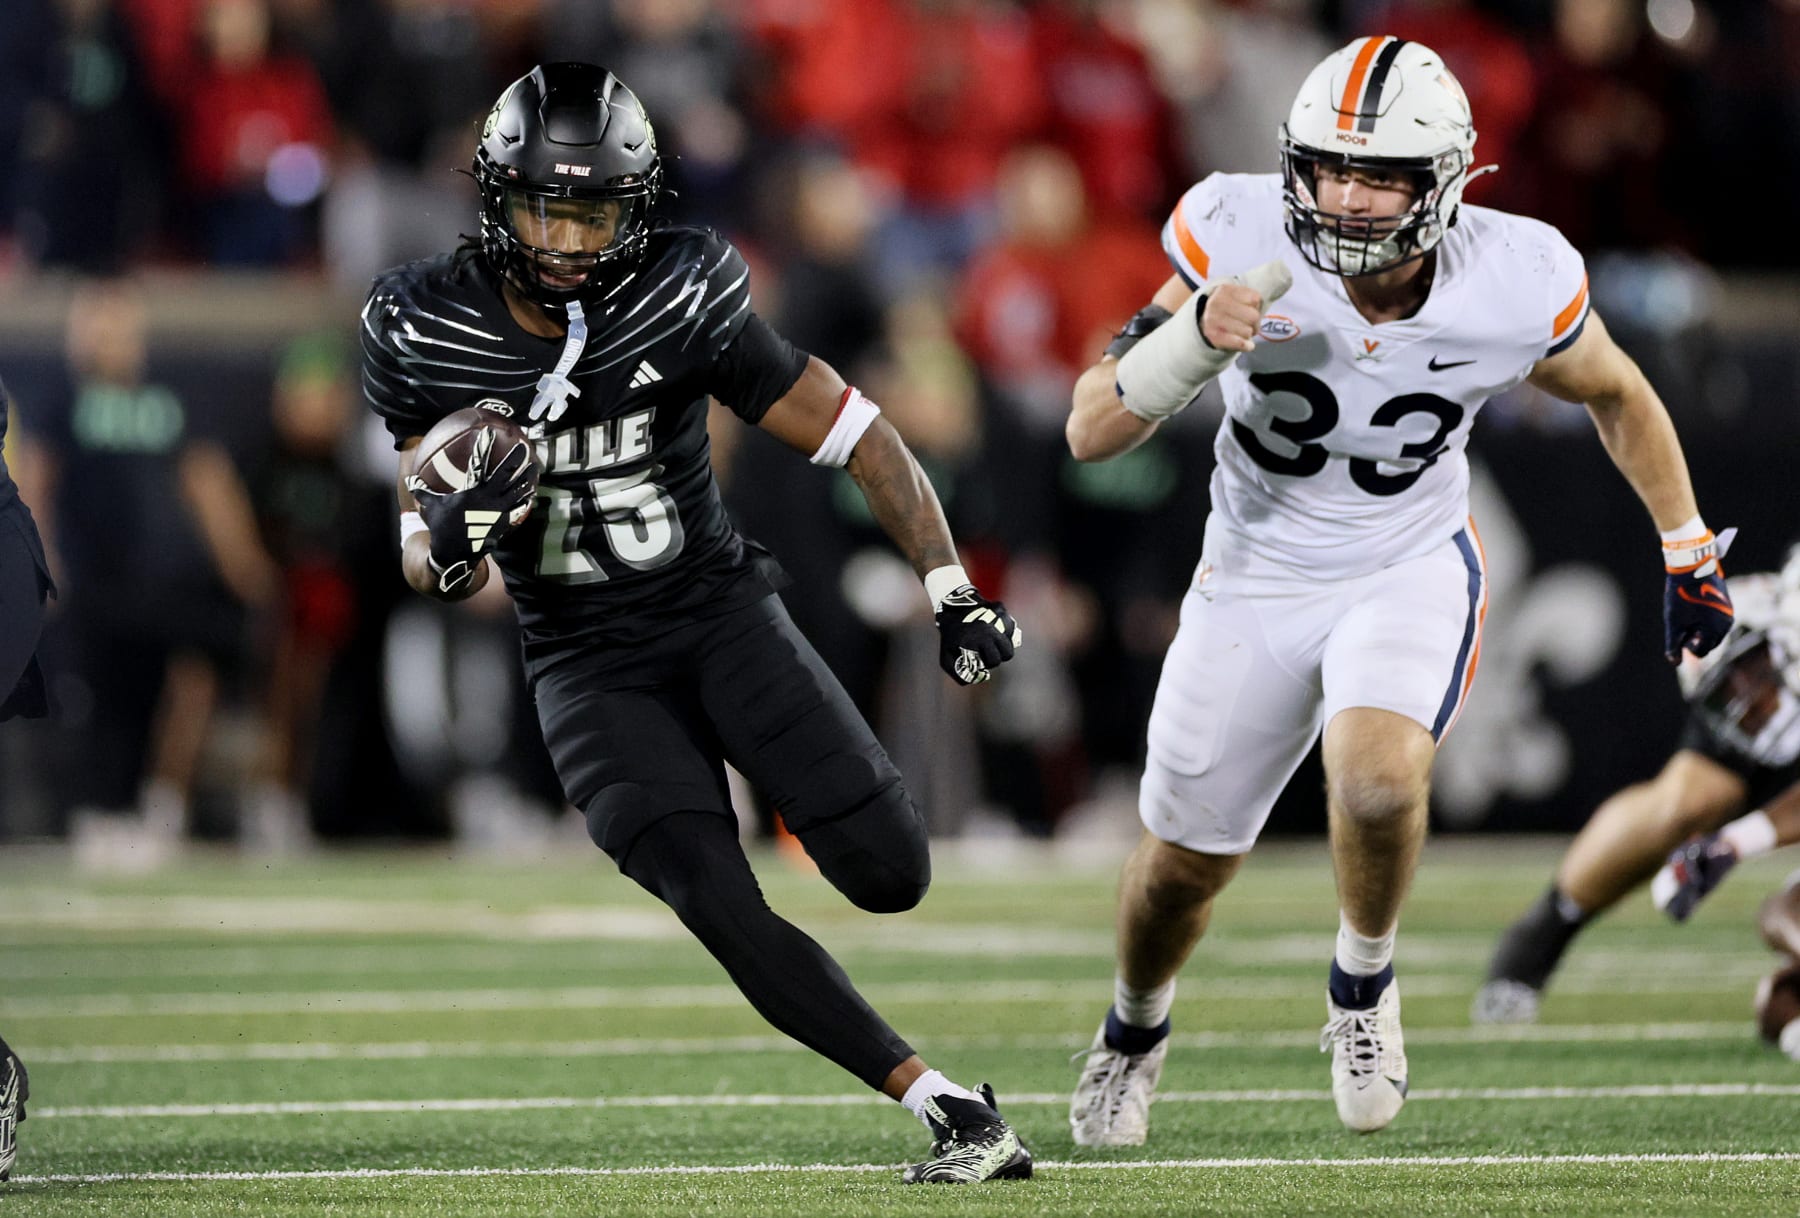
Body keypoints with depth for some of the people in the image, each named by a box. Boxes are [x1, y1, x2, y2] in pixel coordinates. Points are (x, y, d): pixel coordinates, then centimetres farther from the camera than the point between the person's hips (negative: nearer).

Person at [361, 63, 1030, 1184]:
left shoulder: (681, 302, -15)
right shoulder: (428, 333, -8)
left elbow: (858, 435, -8)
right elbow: (428, 567, -1)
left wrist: (953, 591, -14)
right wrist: (448, 537, -26)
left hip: (721, 614, 0)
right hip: (587, 663, 0)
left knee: (890, 875, -13)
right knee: (726, 916, -20)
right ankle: (954, 1114, -14)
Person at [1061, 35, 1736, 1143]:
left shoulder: (1516, 288, -22)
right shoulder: (1247, 248, -25)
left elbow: (1618, 396, 1)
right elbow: (1091, 436, -22)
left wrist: (1690, 552, 10)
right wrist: (1192, 342, -40)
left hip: (1412, 568, -1)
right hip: (1260, 574, 1)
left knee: (1378, 783, -32)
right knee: (1186, 863, 13)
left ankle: (1364, 982, 0)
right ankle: (1135, 1032, 48)